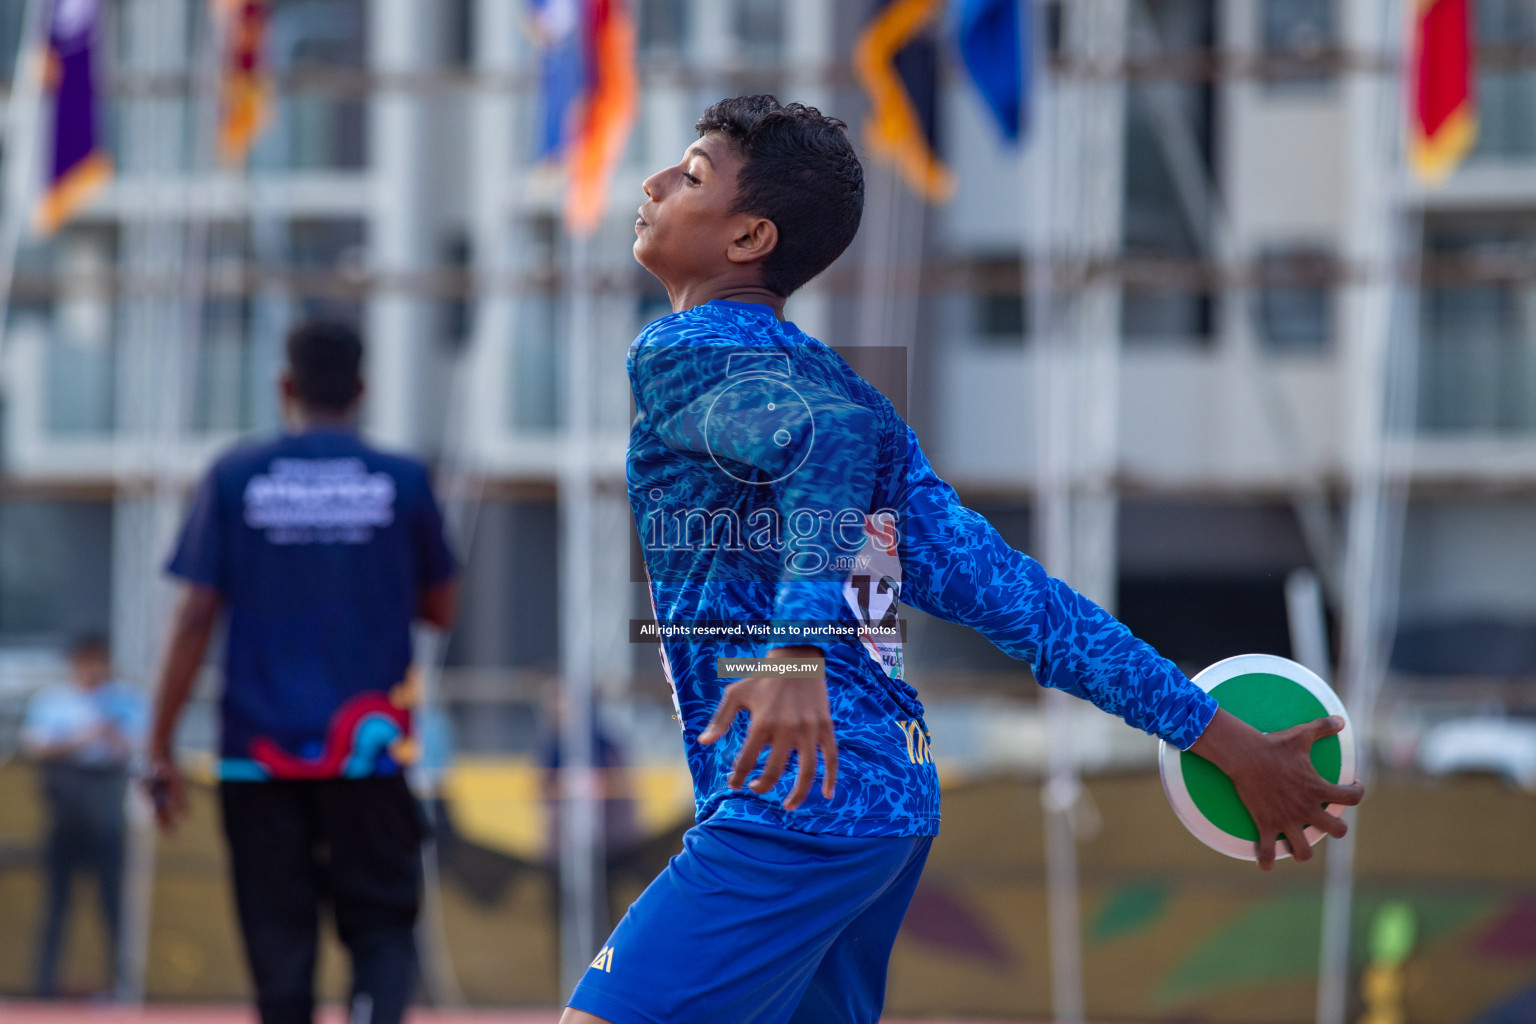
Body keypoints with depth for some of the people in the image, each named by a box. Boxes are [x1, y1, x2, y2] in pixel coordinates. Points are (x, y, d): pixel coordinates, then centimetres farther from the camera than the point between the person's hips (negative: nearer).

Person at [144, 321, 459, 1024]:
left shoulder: (234, 478, 2)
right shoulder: (404, 481, 2)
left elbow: (195, 619, -1)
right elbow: (441, 610, 12)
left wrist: (160, 749, 3)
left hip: (259, 750, 0)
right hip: (368, 748, 0)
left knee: (279, 939, 7)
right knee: (383, 926, 4)